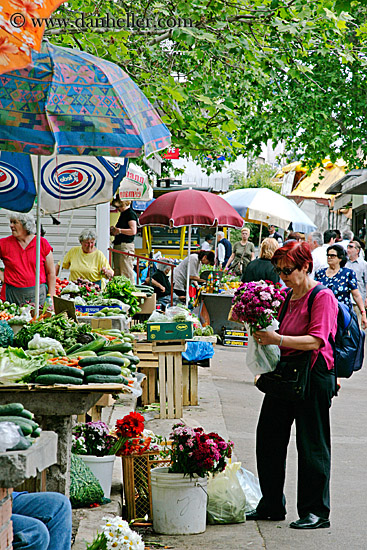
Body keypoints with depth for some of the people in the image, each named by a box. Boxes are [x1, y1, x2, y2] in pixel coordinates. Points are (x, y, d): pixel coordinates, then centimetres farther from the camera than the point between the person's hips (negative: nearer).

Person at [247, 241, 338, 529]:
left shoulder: (323, 297, -11)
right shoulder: (289, 296, 14)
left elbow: (315, 341, -20)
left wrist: (278, 339, -28)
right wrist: (264, 333, 5)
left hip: (313, 375, -8)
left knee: (311, 445, -1)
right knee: (269, 437, 10)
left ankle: (316, 512, 10)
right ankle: (272, 505, 22)